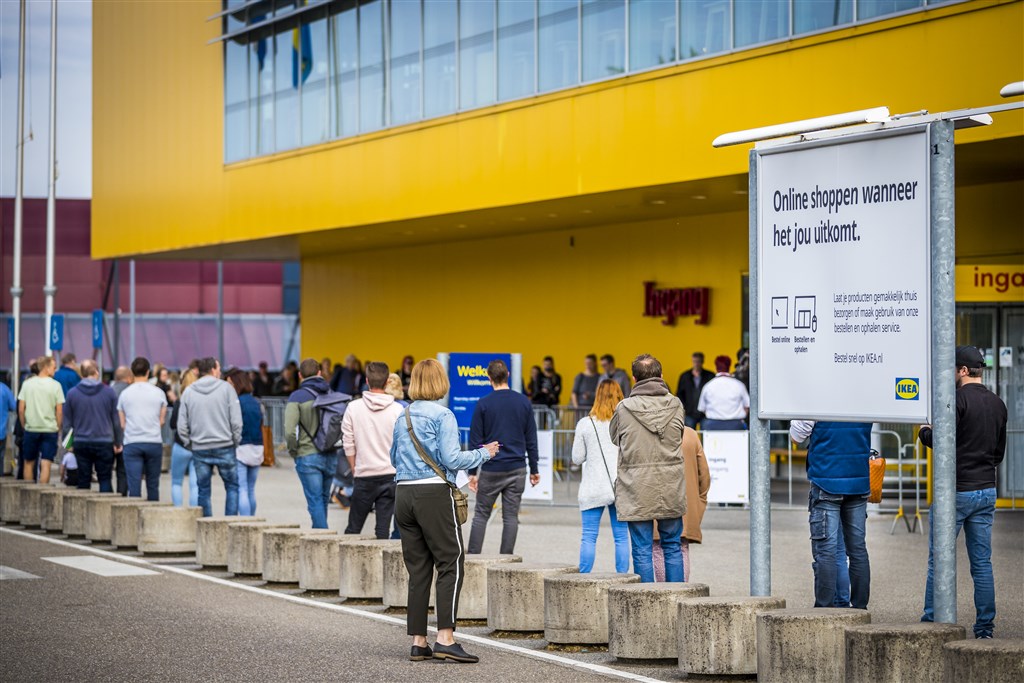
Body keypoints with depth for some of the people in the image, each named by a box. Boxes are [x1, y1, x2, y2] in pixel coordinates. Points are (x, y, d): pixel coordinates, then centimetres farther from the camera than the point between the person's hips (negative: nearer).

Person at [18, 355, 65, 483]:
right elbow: (59, 411, -6)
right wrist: (58, 428, 6)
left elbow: (21, 409, 0)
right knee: (46, 464, -2)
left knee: (28, 463, 14)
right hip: (50, 430, -2)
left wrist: (24, 426, 13)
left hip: (30, 429, 2)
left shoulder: (27, 384, 0)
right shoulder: (55, 385, -6)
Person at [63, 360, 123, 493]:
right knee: (105, 479, 3)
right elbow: (116, 420, 2)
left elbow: (67, 422, 5)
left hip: (81, 443, 1)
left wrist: (69, 443, 14)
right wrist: (118, 442, 12)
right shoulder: (109, 392, -2)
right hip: (104, 442, -1)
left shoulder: (72, 393, 0)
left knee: (83, 480, 7)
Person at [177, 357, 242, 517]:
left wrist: (189, 444, 14)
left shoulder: (188, 392, 4)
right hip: (224, 447, -2)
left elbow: (182, 426, 3)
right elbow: (236, 421, -8)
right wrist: (236, 442, 3)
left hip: (199, 449, 3)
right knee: (232, 486, 7)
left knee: (203, 490, 9)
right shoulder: (226, 388, -4)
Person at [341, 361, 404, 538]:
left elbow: (348, 444, 1)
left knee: (354, 527, 8)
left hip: (364, 476, 0)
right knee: (383, 528, 2)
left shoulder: (354, 407, -2)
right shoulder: (397, 410, -4)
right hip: (390, 474, 0)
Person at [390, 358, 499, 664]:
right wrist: (483, 453, 2)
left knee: (418, 569, 9)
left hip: (404, 493, 7)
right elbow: (451, 459, -12)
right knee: (451, 563, -4)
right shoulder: (442, 415, -7)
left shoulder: (403, 418, 13)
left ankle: (418, 642, 8)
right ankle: (445, 639, -13)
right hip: (434, 493, -7)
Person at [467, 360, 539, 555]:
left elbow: (476, 440, -4)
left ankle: (473, 557, 6)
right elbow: (531, 440, 5)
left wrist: (472, 472, 1)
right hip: (517, 469, 2)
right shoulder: (524, 402, 2)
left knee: (481, 515, 9)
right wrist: (534, 470, 12)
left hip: (491, 470, -2)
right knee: (511, 517, 5)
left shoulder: (483, 404, -5)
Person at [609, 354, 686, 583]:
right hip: (671, 489, 2)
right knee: (673, 547, 13)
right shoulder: (675, 405, -2)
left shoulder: (624, 409, -8)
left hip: (637, 489, -2)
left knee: (642, 550, 3)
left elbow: (614, 437, 9)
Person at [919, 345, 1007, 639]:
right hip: (986, 490, 7)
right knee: (982, 562, 8)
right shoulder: (998, 405, 11)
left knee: (939, 561, 0)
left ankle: (931, 621, 0)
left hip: (956, 490, -7)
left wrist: (925, 432, 3)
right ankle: (985, 626, 8)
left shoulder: (958, 399, -13)